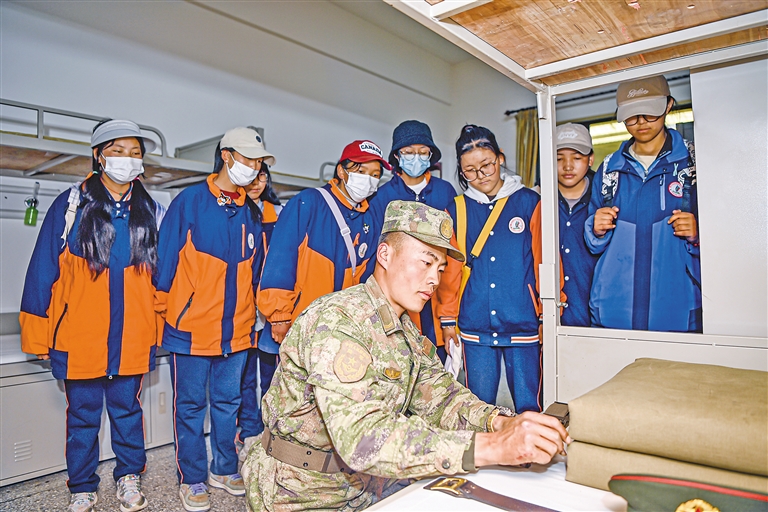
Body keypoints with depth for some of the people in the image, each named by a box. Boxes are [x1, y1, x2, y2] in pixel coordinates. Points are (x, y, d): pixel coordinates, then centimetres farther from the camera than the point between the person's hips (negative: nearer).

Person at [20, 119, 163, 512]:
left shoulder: (151, 211, 5)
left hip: (133, 338, 1)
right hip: (79, 336, -1)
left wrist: (159, 328, 7)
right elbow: (43, 269, -1)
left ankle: (129, 477, 33)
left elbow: (162, 272, 8)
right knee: (83, 414, 12)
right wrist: (38, 334, -2)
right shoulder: (71, 205, -2)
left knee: (127, 408, 14)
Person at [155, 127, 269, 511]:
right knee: (190, 406, 8)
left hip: (237, 330, 5)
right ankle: (192, 479, 25)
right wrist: (164, 308, -2)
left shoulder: (252, 211, 9)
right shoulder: (189, 201, -6)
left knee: (228, 402, 16)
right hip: (191, 327, -4)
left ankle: (225, 469, 33)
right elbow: (166, 259, -5)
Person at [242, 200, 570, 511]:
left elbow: (441, 397, -3)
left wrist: (502, 423, -21)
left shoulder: (408, 334, 5)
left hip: (369, 482, 7)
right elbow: (363, 436, -35)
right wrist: (491, 446, -38)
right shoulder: (337, 320, -26)